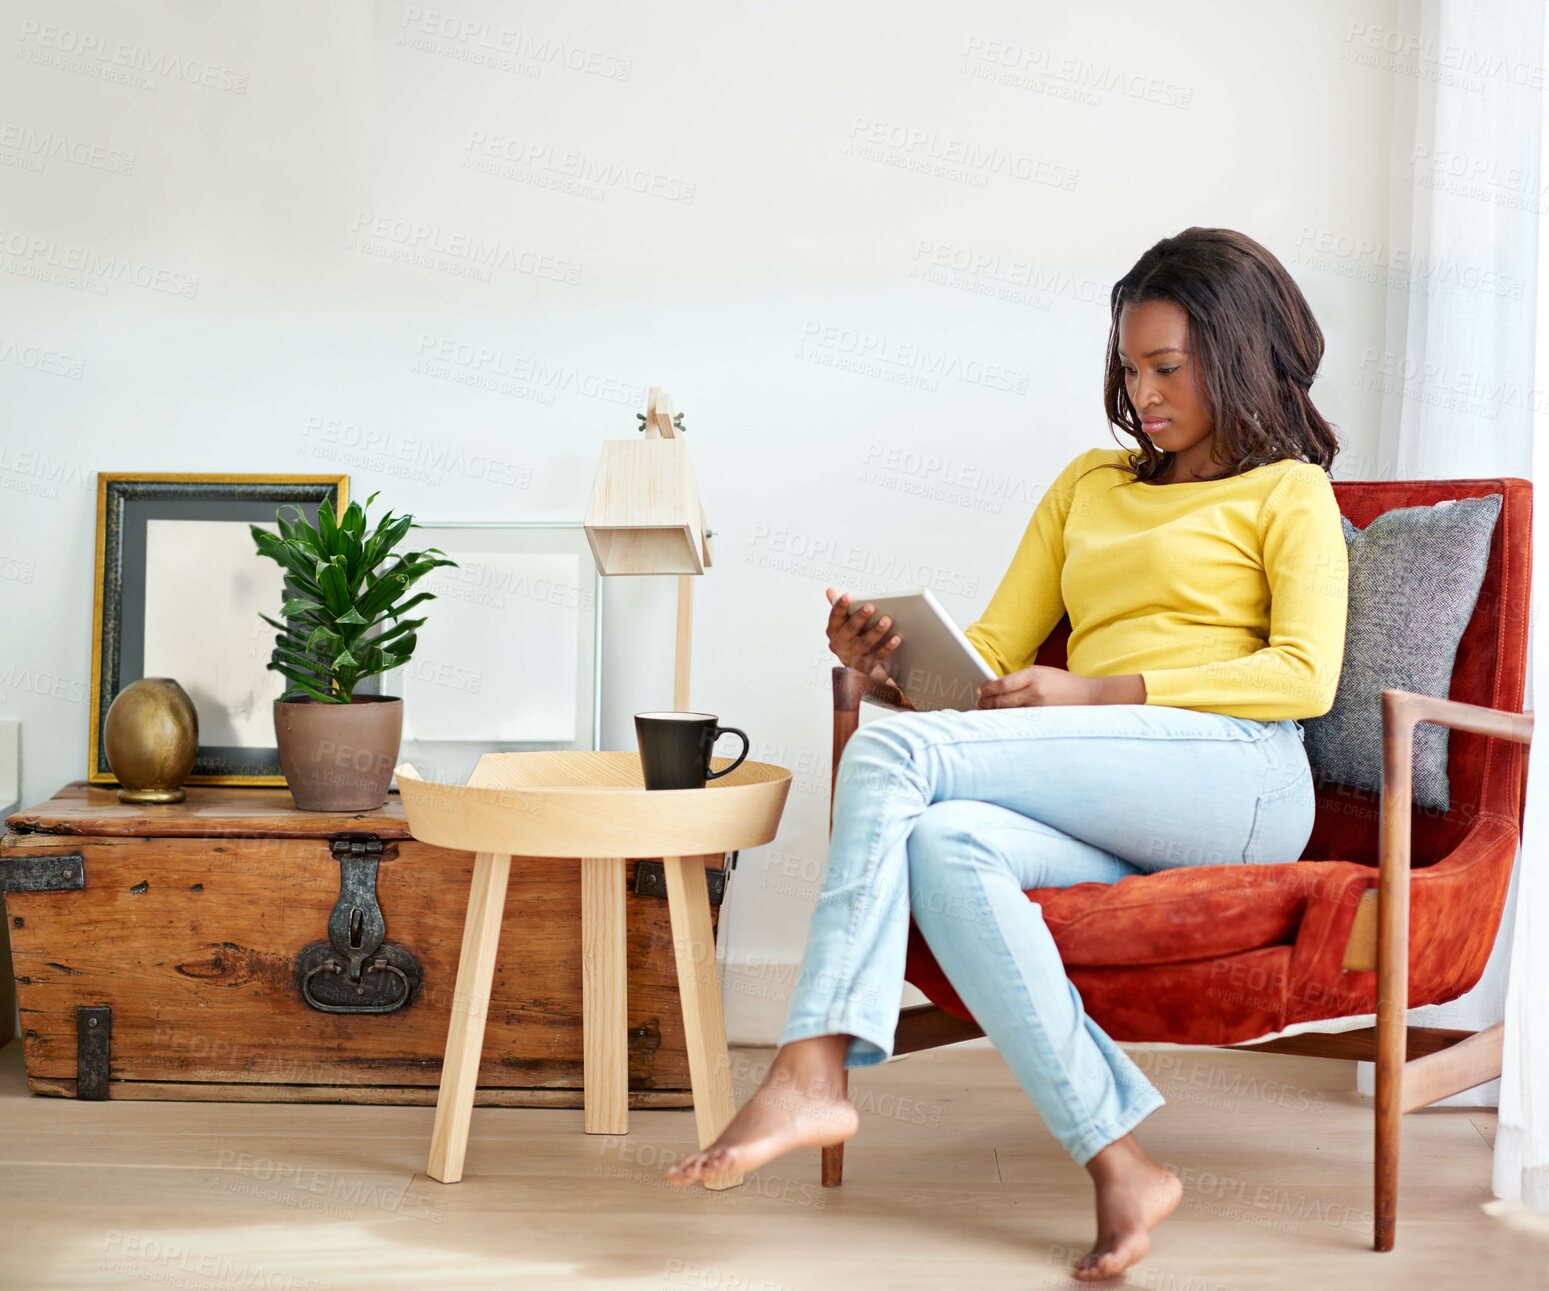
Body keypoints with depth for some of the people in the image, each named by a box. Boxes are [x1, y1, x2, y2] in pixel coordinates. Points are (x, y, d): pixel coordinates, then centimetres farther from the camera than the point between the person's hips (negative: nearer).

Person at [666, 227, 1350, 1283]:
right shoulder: (1089, 483, 31)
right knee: (941, 844, -33)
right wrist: (888, 659, -1)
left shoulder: (1289, 491, 15)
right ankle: (1120, 1170, -33)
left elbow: (1305, 676, -1)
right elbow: (995, 649, 23)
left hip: (1235, 773, -5)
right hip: (1115, 825, 5)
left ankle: (813, 1073, -28)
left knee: (893, 753, -24)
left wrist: (1095, 693, -11)